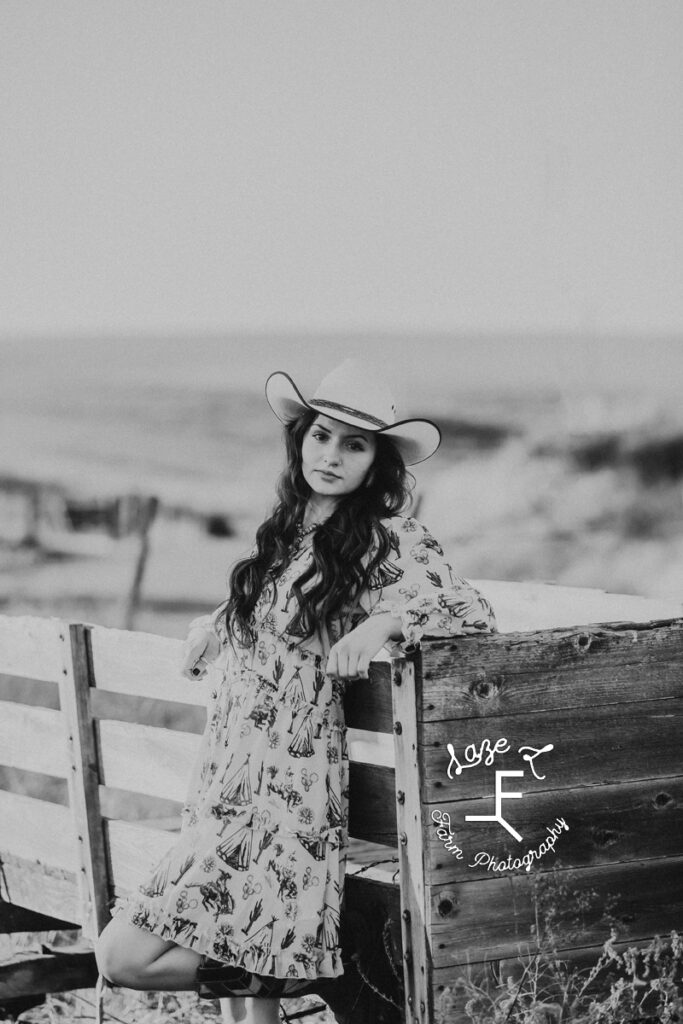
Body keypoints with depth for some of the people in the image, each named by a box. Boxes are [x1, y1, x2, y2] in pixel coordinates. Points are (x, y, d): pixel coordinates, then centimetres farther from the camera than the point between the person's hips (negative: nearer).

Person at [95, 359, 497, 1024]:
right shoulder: (286, 530, 16)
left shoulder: (388, 540, -5)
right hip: (228, 787, 7)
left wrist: (385, 619, -23)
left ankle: (281, 963, 5)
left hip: (286, 790, -7)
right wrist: (216, 624, 20)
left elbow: (473, 614, -12)